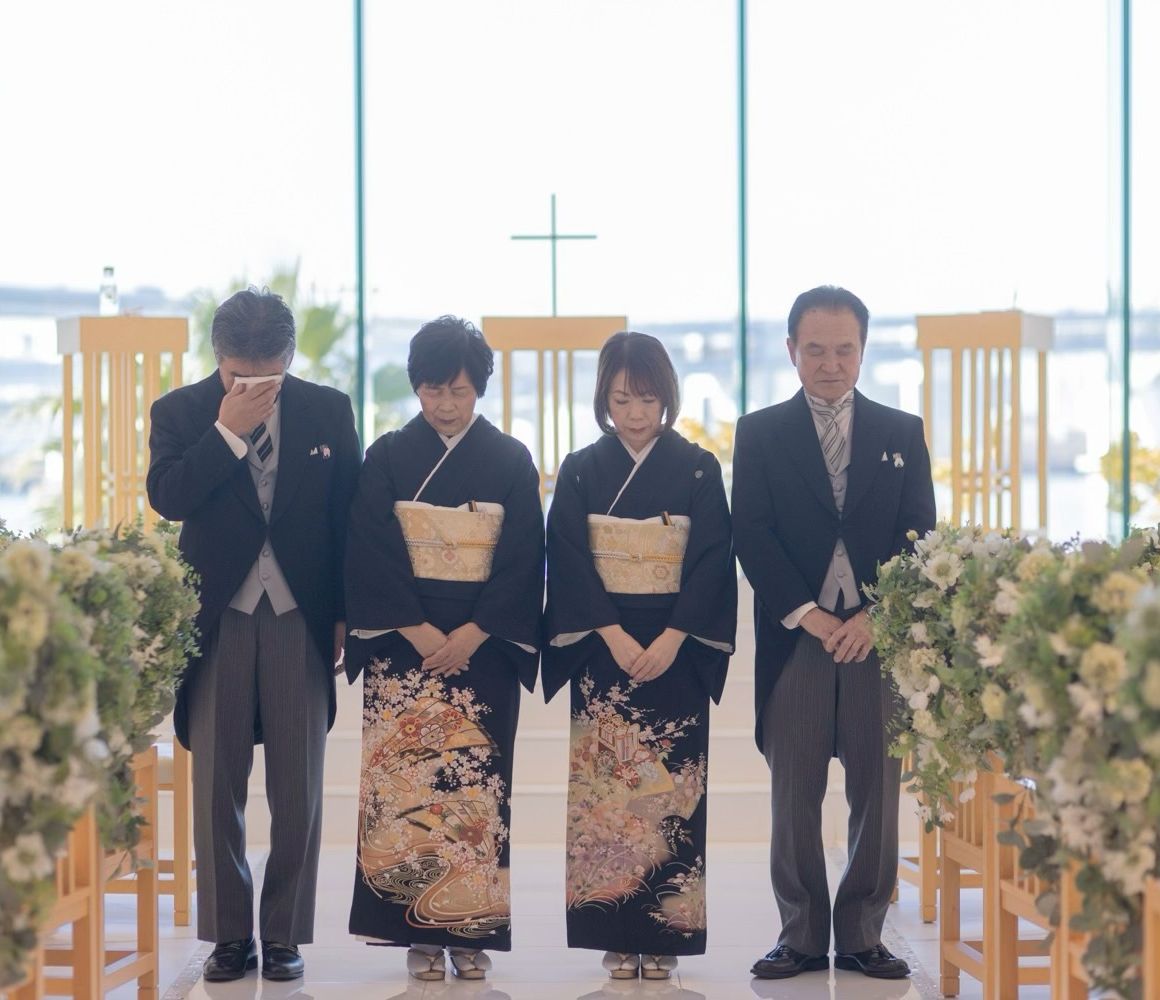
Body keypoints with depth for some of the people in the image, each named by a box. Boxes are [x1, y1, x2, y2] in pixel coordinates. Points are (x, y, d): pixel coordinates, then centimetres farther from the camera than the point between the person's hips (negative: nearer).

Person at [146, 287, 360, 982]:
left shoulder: (328, 412, 3)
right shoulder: (181, 413, 1)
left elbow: (349, 515, 6)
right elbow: (167, 498, -15)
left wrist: (345, 614, 3)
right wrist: (229, 429, -19)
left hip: (301, 620, 0)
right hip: (217, 619, 0)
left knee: (298, 790, 4)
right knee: (217, 787, 4)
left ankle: (285, 936, 13)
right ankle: (230, 935, 13)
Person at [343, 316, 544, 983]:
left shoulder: (511, 461, 5)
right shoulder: (387, 458, 5)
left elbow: (523, 560, 0)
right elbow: (372, 556, -1)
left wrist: (471, 635, -10)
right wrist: (419, 632, -11)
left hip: (485, 645, 0)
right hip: (404, 643, 0)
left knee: (478, 779, -2)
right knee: (407, 779, -5)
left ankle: (471, 932, 4)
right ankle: (420, 934, 0)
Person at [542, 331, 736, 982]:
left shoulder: (698, 468, 2)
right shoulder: (581, 471, 4)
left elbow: (711, 560, -3)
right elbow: (569, 562, -2)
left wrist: (670, 639, -13)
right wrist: (615, 637, -13)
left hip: (675, 651, 0)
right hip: (603, 649, 1)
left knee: (671, 786, -2)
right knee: (605, 785, -1)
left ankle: (664, 933, 4)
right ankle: (615, 936, 4)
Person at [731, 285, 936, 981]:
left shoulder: (902, 433, 11)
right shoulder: (760, 434, 7)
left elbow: (919, 537, 5)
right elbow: (752, 535, -1)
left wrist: (876, 618, -9)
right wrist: (807, 614, -11)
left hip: (881, 636, 1)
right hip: (796, 637, -1)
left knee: (877, 793, 2)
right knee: (795, 797, 2)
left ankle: (863, 936, 11)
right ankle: (802, 936, 10)